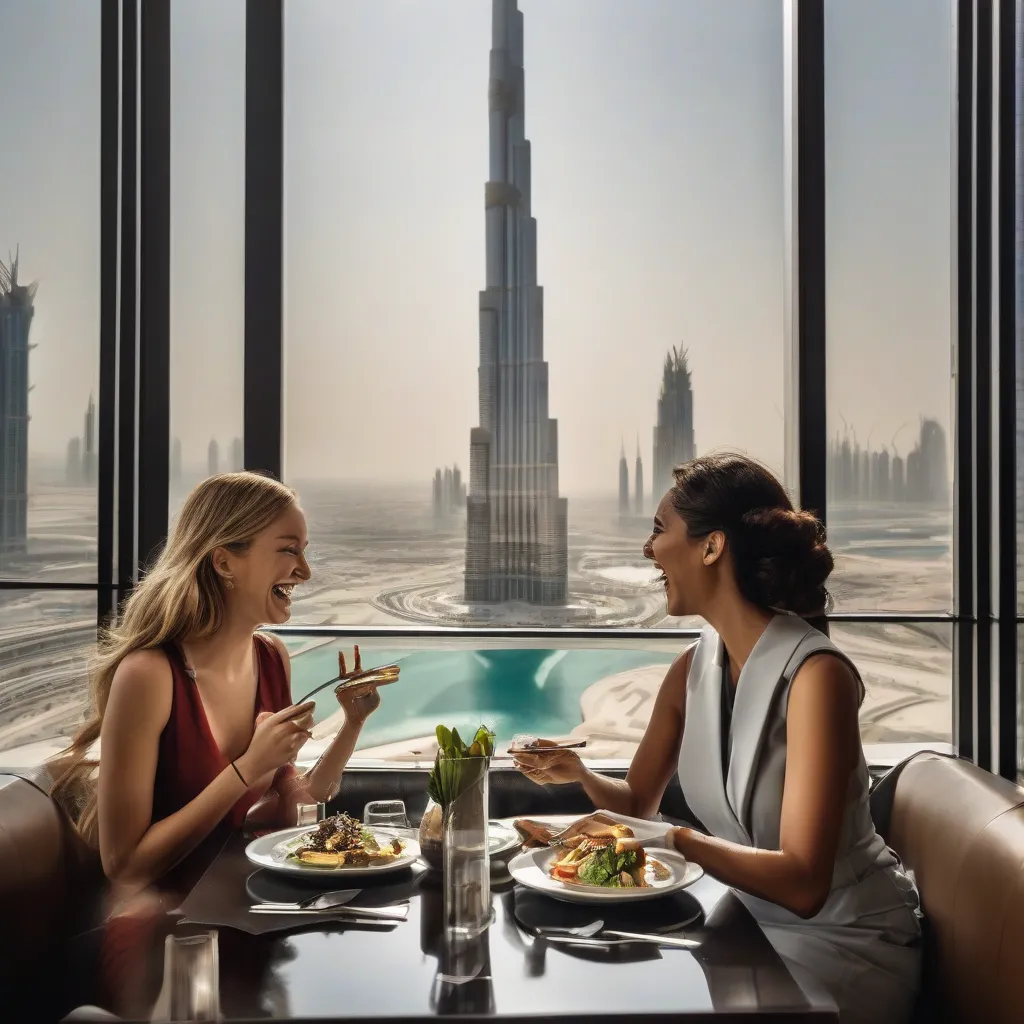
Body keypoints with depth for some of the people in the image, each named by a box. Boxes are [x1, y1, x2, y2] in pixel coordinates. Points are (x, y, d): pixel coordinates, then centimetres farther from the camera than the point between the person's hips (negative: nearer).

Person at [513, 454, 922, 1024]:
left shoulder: (816, 673, -25)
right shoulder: (693, 669, -2)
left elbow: (803, 884, -28)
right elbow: (639, 802, 7)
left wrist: (675, 839, -32)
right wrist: (581, 775, -12)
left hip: (847, 940, -6)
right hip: (751, 918, 6)